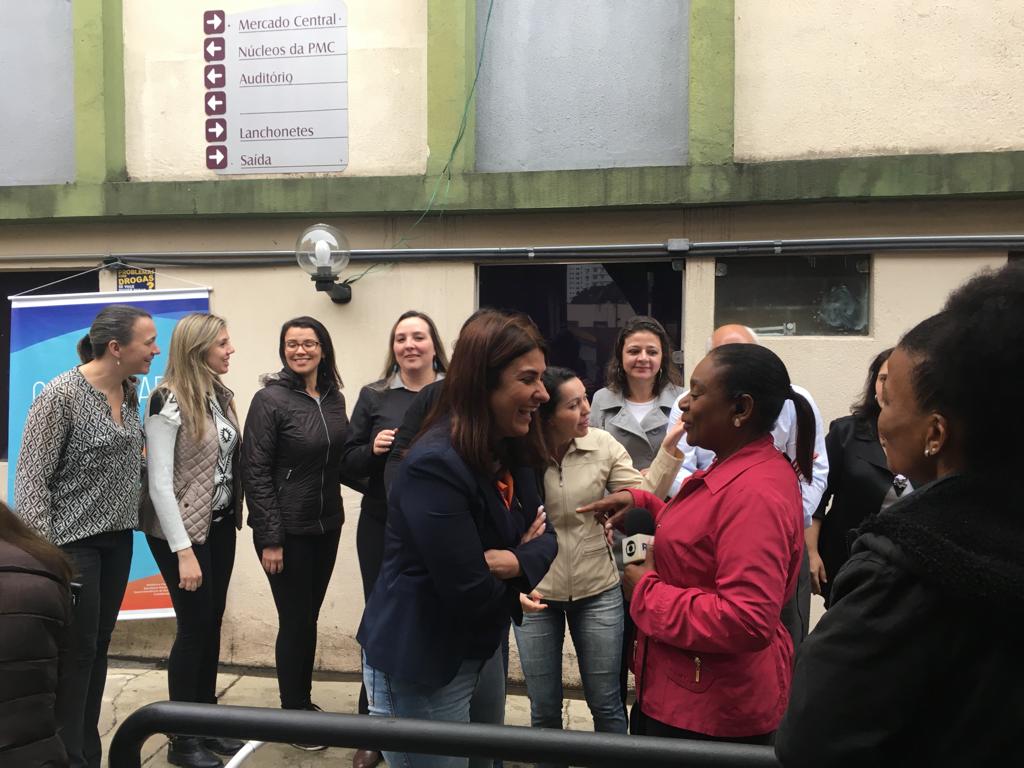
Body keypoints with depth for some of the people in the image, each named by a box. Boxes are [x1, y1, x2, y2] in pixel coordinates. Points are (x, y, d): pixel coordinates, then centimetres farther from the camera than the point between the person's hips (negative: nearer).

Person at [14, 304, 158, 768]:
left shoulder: (129, 393, 4)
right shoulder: (61, 395, -15)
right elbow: (31, 478, -15)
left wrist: (135, 520, 13)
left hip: (117, 539, 7)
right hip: (74, 541, -6)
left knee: (99, 647, 13)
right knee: (76, 652, 1)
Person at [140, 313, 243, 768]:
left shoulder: (220, 395, 5)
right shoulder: (168, 402, -16)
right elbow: (160, 484, -18)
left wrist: (234, 517, 3)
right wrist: (184, 551, -19)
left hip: (219, 525, 7)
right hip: (182, 530, -6)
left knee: (212, 623, 13)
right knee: (194, 626, 2)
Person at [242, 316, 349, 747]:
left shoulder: (334, 397, 5)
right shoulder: (270, 399, -12)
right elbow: (255, 471, -15)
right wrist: (269, 537, -17)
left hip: (326, 526, 6)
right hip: (288, 529, -6)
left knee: (310, 618, 17)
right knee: (295, 621, 4)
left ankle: (304, 702, 34)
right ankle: (293, 713, 22)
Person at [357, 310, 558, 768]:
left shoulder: (511, 452, 0)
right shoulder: (436, 466, -28)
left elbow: (543, 536, 1)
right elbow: (471, 593, -29)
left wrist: (513, 562, -21)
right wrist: (521, 555, -10)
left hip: (482, 651, 9)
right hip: (419, 667, -9)